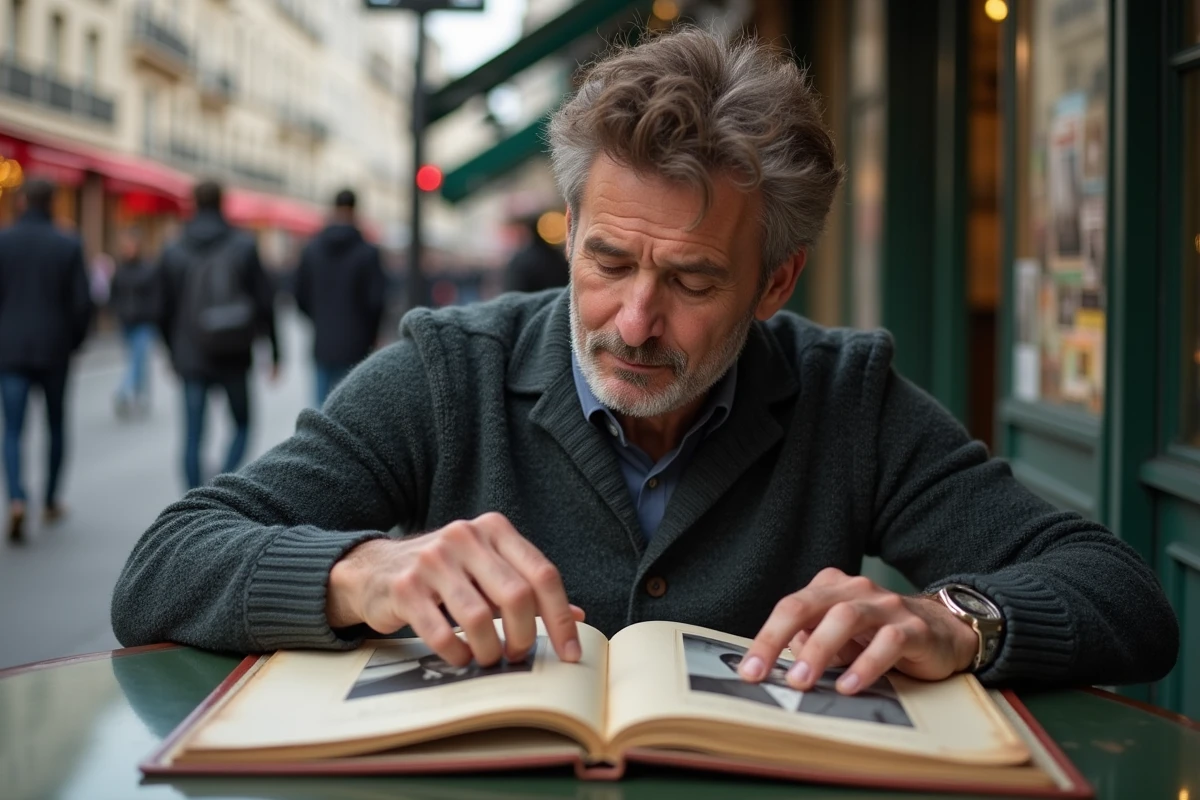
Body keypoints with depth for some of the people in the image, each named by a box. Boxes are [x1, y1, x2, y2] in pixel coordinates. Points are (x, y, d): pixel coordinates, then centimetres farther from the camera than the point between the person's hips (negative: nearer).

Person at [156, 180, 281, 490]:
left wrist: (173, 353, 19)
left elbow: (166, 310, 6)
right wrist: (274, 350, 4)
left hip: (191, 357, 1)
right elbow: (265, 301, -4)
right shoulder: (244, 246, -3)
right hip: (234, 359, -1)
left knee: (193, 435, 5)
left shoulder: (173, 252, 2)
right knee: (242, 424, 14)